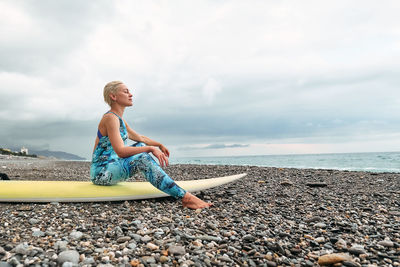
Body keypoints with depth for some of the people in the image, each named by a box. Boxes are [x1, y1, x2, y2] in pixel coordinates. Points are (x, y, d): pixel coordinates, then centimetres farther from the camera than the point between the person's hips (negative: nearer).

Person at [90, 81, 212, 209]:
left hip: (111, 168, 10)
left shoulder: (119, 119, 14)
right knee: (143, 159, -29)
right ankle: (186, 197, -35)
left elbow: (140, 138, 26)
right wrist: (151, 148, -28)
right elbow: (120, 151, -28)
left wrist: (159, 145, 24)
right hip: (101, 173, -10)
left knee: (141, 145, 15)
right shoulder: (110, 118, -16)